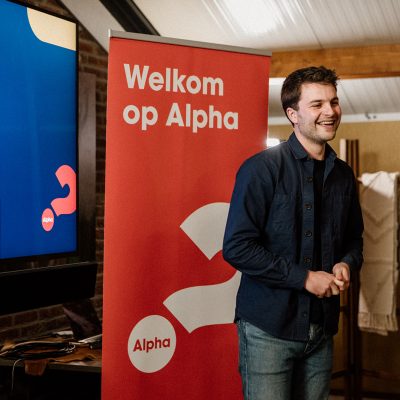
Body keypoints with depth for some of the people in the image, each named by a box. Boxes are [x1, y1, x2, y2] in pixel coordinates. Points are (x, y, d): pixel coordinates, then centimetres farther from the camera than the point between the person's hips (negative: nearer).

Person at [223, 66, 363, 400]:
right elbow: (237, 247, -16)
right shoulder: (262, 168, -11)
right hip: (269, 327, -5)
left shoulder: (343, 175, 9)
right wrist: (304, 277, -17)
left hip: (322, 328, 6)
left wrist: (346, 264, -4)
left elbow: (354, 239, 19)